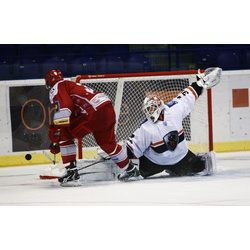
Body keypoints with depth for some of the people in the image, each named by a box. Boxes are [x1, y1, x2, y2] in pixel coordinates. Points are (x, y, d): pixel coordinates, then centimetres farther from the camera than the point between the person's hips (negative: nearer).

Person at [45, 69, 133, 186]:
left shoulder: (57, 87, 7)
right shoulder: (72, 85, 34)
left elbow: (63, 107, -14)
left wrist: (56, 133, -14)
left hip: (94, 113, -9)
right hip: (109, 111, 9)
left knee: (64, 134, 2)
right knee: (108, 144, 29)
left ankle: (71, 172, -3)